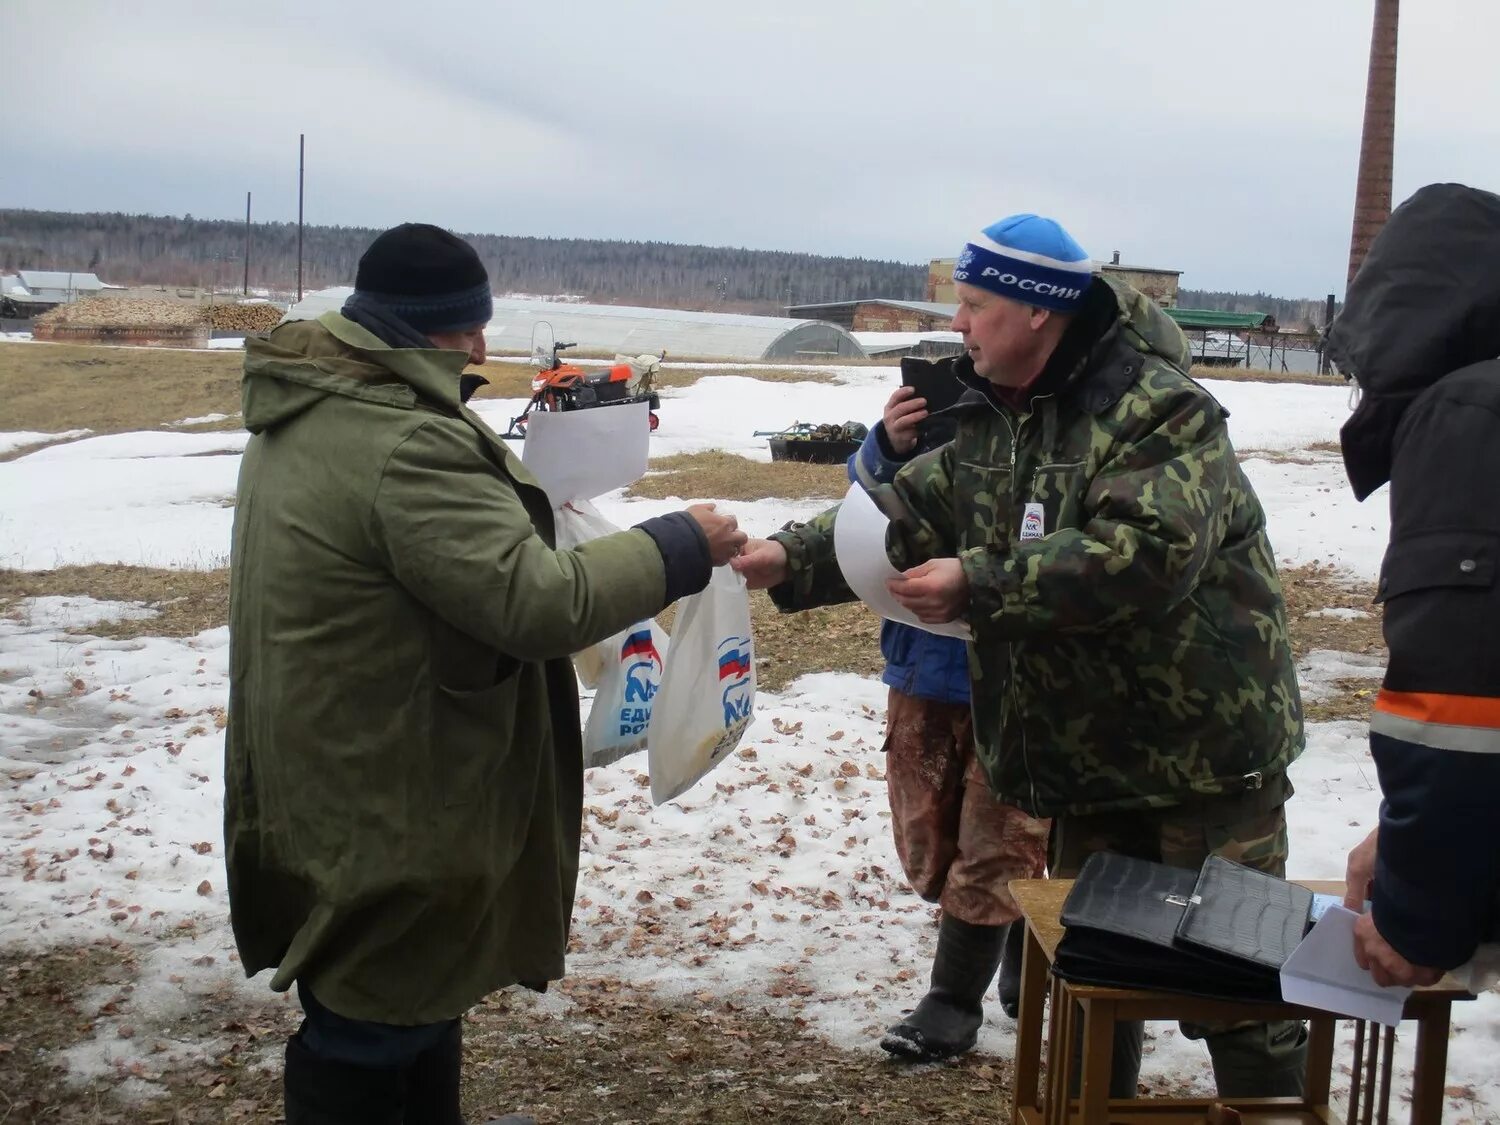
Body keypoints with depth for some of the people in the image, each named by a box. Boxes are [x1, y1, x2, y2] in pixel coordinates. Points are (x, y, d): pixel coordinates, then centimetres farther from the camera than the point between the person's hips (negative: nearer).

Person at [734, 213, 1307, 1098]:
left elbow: (1145, 554, -31)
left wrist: (978, 583, -30)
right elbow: (907, 517, 6)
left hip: (1206, 747, -7)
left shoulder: (1157, 407, -19)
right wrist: (792, 558, -7)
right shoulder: (993, 419, 7)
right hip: (1093, 752, 8)